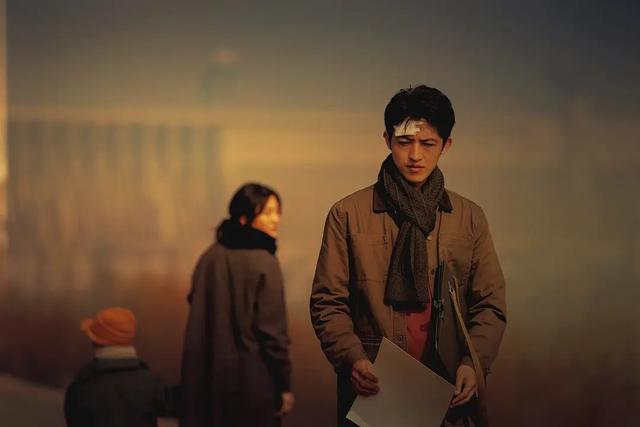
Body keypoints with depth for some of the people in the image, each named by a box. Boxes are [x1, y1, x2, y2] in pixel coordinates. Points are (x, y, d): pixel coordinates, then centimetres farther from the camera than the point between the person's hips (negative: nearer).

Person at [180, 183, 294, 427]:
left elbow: (199, 319, 8)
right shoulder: (263, 263, -14)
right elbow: (273, 330, -16)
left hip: (208, 378, 6)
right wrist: (284, 386, -9)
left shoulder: (211, 257, 2)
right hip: (252, 380, -6)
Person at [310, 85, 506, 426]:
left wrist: (473, 363, -11)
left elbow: (490, 305, 6)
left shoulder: (470, 218, 8)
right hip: (374, 389, -2)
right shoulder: (348, 215, 2)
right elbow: (328, 303, 0)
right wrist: (353, 358, -17)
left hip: (449, 394, 2)